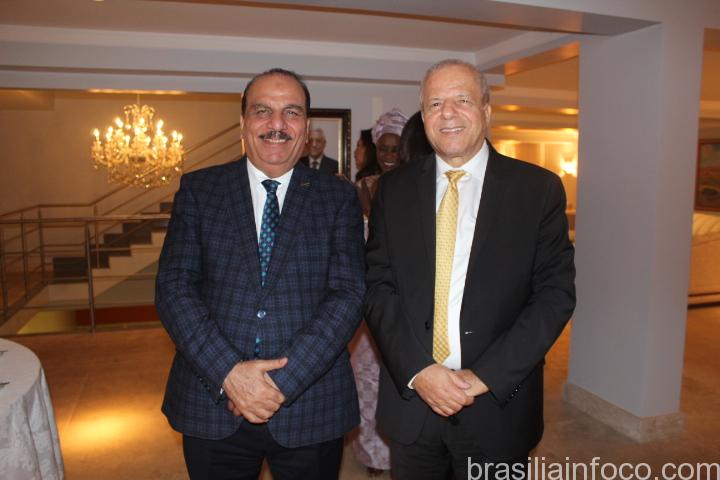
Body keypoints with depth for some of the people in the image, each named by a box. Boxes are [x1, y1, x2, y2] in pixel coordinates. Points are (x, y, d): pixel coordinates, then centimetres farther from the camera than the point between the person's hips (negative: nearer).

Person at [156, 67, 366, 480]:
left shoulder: (339, 198, 0)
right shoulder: (198, 189, 2)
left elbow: (350, 293, -7)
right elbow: (173, 286, -4)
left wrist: (284, 378, -16)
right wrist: (228, 372, -16)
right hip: (212, 405, 1)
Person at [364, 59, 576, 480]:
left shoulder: (539, 189, -4)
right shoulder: (394, 189, 1)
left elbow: (556, 293, -7)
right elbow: (378, 287, -2)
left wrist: (485, 377, -14)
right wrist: (417, 370, -13)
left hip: (498, 404, -1)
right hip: (411, 396, 2)